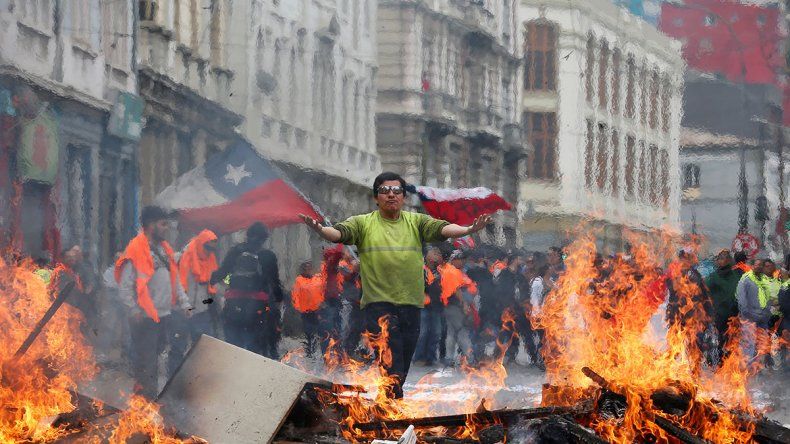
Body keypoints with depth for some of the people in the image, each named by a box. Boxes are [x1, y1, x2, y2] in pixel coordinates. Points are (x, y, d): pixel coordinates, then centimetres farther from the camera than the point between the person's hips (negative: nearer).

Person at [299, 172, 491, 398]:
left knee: (401, 370, 9)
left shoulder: (415, 222, 10)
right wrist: (321, 230, -33)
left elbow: (441, 228, -4)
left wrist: (467, 230, -23)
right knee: (391, 370, -14)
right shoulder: (363, 223, 5)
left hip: (411, 304, 3)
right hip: (379, 303, -3)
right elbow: (340, 232, -10)